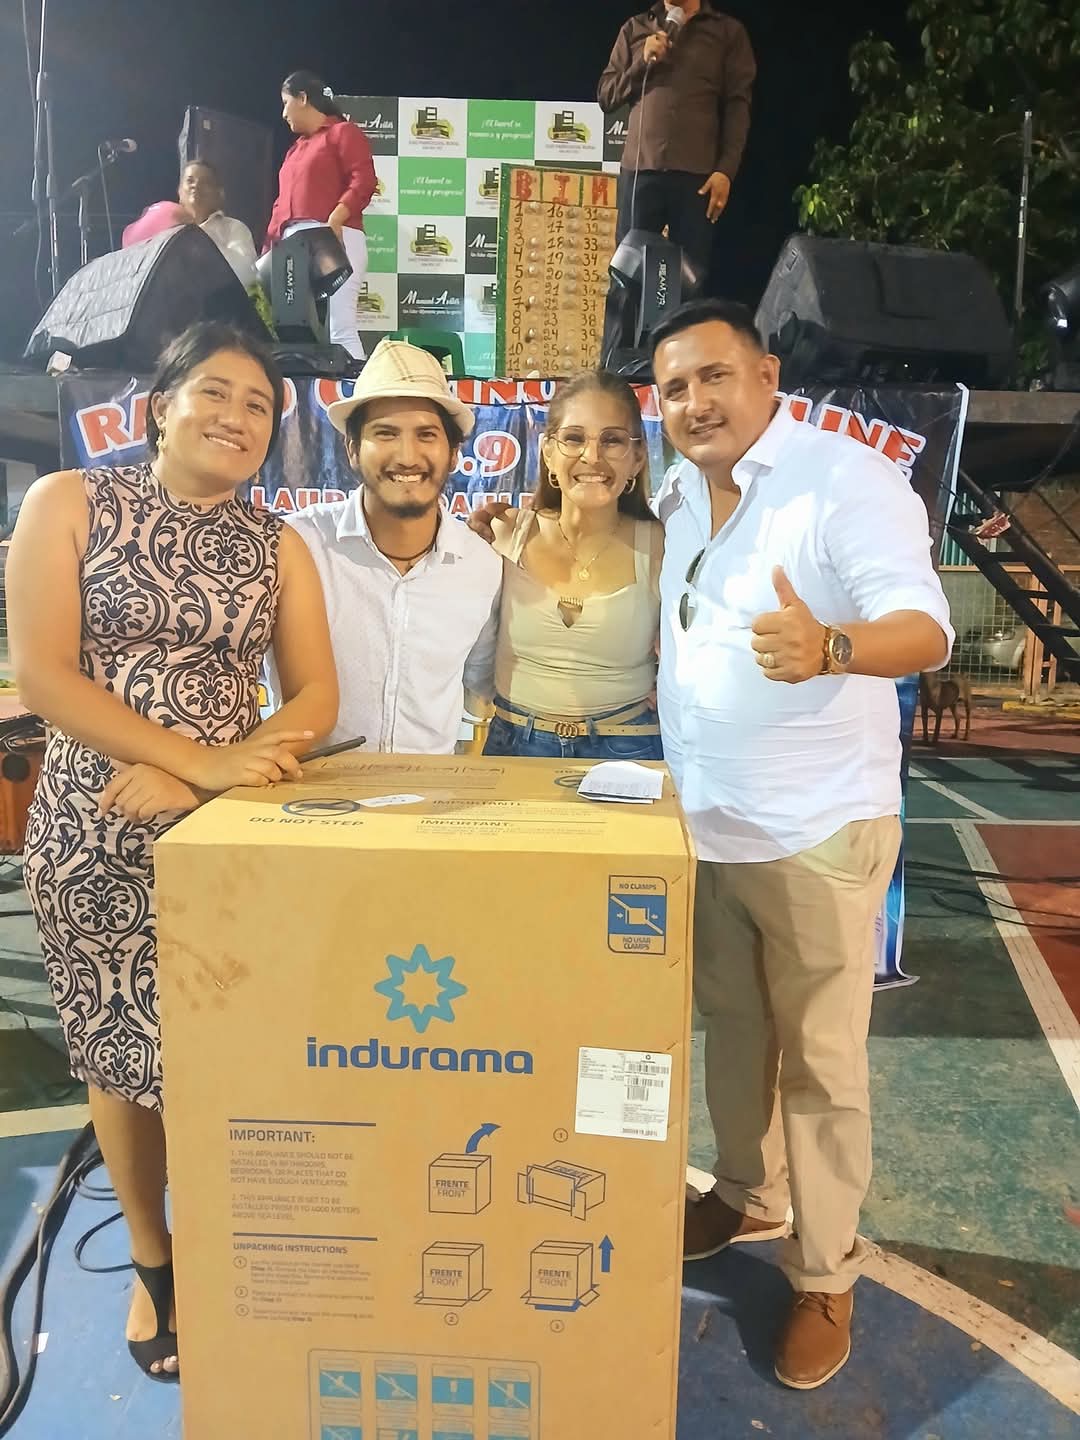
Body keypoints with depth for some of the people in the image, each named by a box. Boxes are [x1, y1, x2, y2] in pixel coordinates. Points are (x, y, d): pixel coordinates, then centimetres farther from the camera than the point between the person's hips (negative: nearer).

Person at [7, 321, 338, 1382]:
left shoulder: (277, 545, 6)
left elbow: (316, 698, -1)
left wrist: (194, 780, -17)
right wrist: (199, 757, -20)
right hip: (95, 831, -1)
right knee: (119, 1049, 12)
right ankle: (152, 1260, 36)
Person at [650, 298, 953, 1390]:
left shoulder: (849, 481, -14)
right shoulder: (675, 496, 8)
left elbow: (926, 626, -26)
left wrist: (829, 646, -46)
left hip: (816, 831, -6)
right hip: (701, 823, 7)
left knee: (819, 1061, 7)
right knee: (732, 1031, 21)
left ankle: (825, 1276, 28)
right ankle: (746, 1195, 45)